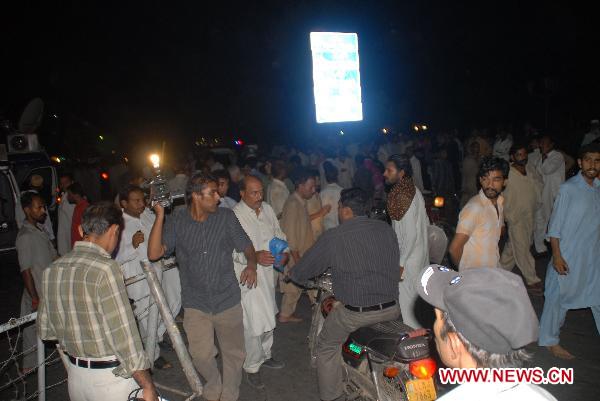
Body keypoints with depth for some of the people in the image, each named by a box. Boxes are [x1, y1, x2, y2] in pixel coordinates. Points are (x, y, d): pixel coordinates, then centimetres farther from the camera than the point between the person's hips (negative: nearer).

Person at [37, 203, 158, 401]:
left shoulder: (52, 270, 0)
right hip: (111, 376, -6)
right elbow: (123, 334, -23)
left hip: (75, 375, 7)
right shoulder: (105, 268, -22)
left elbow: (45, 330, 9)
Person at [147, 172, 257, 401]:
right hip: (195, 303, -1)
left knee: (234, 353, 13)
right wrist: (160, 216, -20)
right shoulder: (177, 223, -5)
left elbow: (246, 246, 5)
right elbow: (154, 253, -15)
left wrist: (251, 264, -16)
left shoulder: (226, 217, -4)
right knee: (201, 354, -6)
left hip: (228, 300, 1)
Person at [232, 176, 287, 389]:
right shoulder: (235, 215, -17)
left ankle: (265, 355, 43)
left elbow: (278, 233, 14)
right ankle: (252, 367, 18)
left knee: (268, 318, 21)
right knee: (254, 323, -3)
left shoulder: (267, 209, 3)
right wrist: (254, 256, -29)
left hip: (269, 271, 7)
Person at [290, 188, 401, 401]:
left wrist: (294, 274, 21)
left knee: (327, 349, 18)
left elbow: (302, 271, -1)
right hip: (391, 309, 5)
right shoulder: (387, 229, 3)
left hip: (355, 314, -5)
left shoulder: (333, 237, -10)